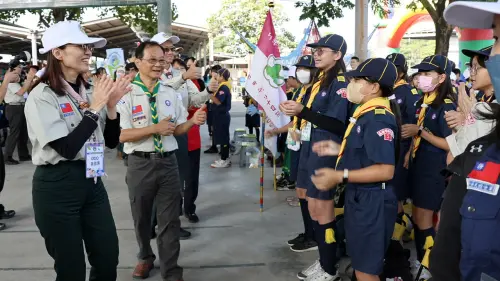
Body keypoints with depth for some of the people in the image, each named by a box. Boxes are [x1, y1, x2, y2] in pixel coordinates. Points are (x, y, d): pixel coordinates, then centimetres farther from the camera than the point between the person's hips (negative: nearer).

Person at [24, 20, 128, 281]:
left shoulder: (88, 92, 6)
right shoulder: (42, 96, -13)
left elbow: (111, 141, 7)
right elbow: (67, 148, -22)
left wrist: (111, 105, -8)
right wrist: (95, 108, -19)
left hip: (92, 181, 6)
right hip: (57, 186, -6)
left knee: (108, 260, 14)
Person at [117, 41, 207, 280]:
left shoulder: (170, 94, 5)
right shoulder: (127, 95, -9)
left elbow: (178, 129, 9)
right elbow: (123, 135, -14)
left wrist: (193, 121, -11)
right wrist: (155, 128, -21)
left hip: (168, 162, 2)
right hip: (140, 164, -2)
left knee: (169, 220, 7)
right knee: (141, 218, 18)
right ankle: (145, 257, 44)